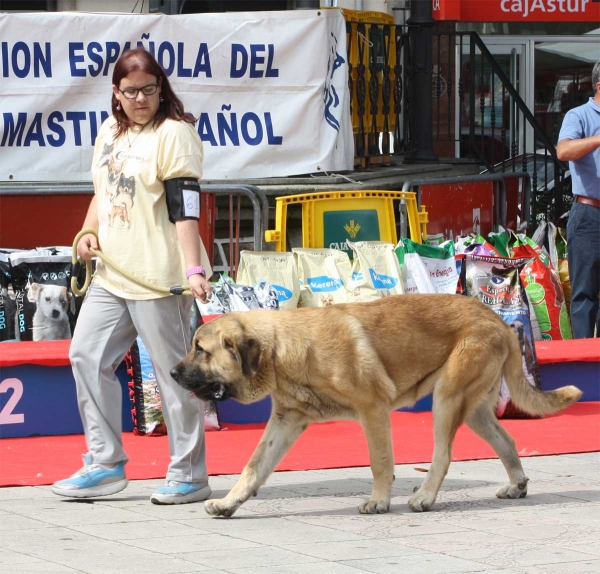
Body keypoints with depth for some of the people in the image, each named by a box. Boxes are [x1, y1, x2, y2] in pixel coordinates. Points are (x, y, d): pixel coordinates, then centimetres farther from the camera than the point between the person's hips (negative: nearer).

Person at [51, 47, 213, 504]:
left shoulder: (174, 133, -9)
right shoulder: (110, 132, 15)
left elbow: (185, 207, -16)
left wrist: (194, 269, -24)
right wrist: (89, 231, 8)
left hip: (158, 276, -8)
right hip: (112, 273, 8)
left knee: (173, 372, -4)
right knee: (87, 355, 6)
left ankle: (189, 476, 3)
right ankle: (105, 464, 14)